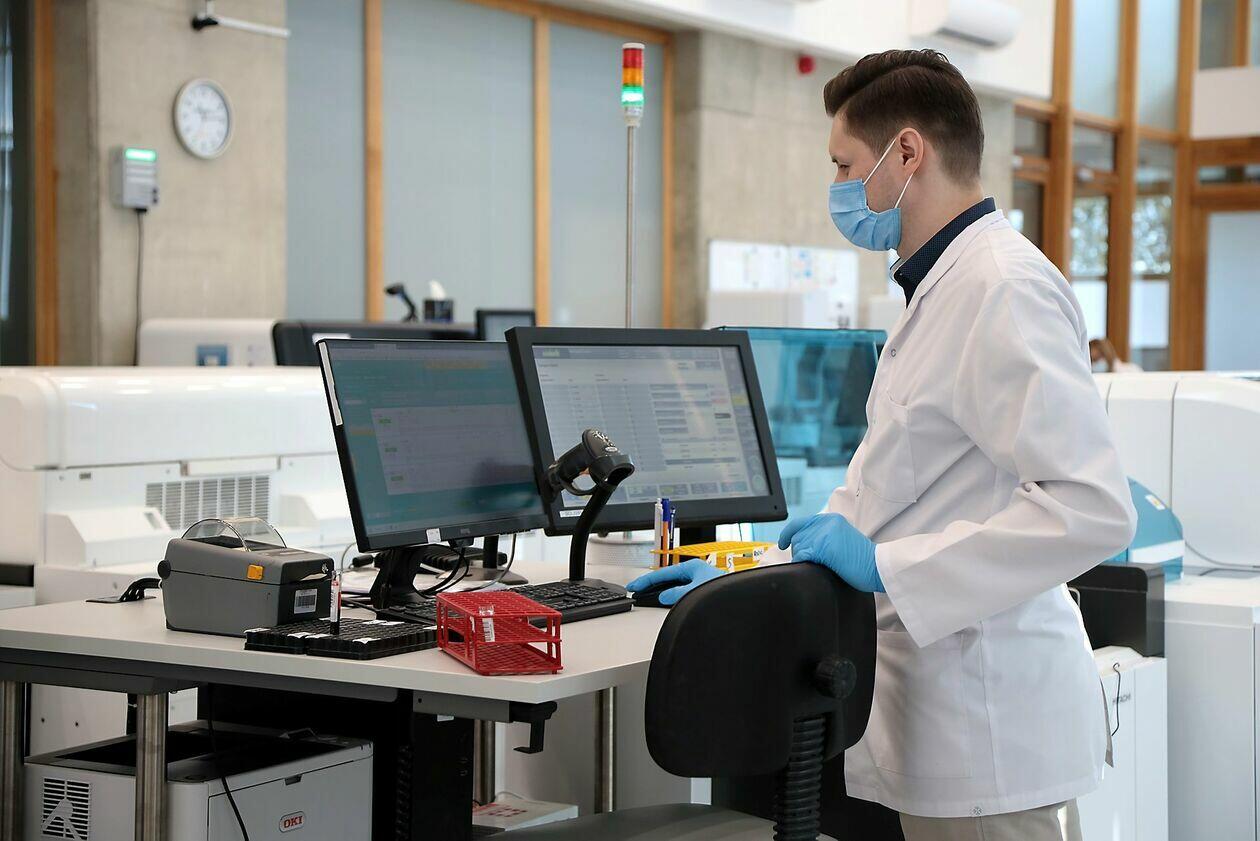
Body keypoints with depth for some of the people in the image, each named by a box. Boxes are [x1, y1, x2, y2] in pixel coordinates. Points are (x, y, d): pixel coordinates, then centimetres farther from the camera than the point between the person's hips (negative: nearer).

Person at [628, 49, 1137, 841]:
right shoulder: (945, 289, 17)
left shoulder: (1004, 288, -17)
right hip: (946, 714, 10)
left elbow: (1094, 507, -26)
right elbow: (877, 494, 24)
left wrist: (886, 564, -23)